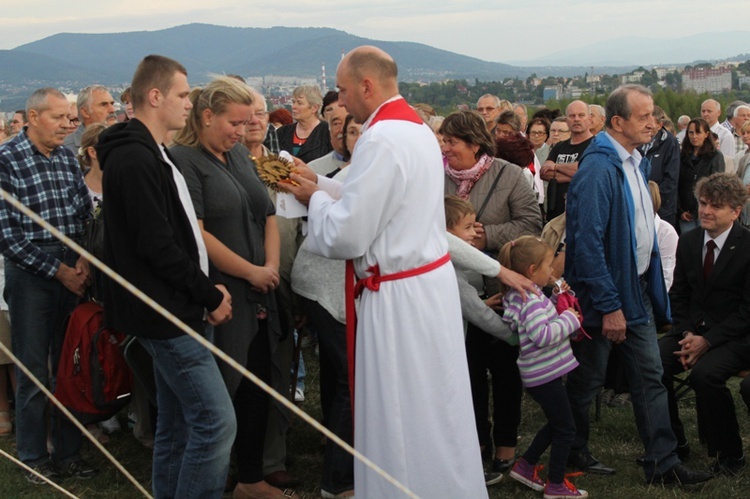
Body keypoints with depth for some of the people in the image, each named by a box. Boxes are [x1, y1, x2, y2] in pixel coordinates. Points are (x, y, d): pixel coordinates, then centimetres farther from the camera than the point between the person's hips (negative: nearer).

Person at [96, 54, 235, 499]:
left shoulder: (153, 154, 16)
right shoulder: (135, 159, -17)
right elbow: (157, 246, -21)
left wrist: (210, 284, 7)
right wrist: (210, 296, -11)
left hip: (175, 311, 10)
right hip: (166, 313, -10)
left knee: (178, 423, 15)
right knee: (216, 421, -11)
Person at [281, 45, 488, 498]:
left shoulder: (381, 140, -20)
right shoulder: (417, 128, 10)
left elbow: (344, 236, -19)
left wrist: (317, 198, -1)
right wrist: (323, 187, 13)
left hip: (401, 295, -10)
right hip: (433, 278, 10)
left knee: (403, 419, 1)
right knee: (432, 409, 18)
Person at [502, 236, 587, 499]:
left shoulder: (530, 296, 8)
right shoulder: (532, 300, -23)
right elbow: (542, 335, -31)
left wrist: (556, 298, 8)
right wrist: (569, 319, -21)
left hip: (541, 374, 10)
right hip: (545, 375, -10)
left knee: (556, 423, 24)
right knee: (565, 428, 2)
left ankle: (526, 465, 32)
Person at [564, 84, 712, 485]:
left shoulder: (636, 162, 8)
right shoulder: (598, 169, -21)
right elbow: (587, 242, -24)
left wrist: (650, 286, 13)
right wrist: (609, 306, -22)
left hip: (637, 288, 8)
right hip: (605, 292, -8)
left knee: (650, 376, 10)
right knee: (588, 380, 8)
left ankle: (662, 463, 16)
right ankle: (573, 452, 26)